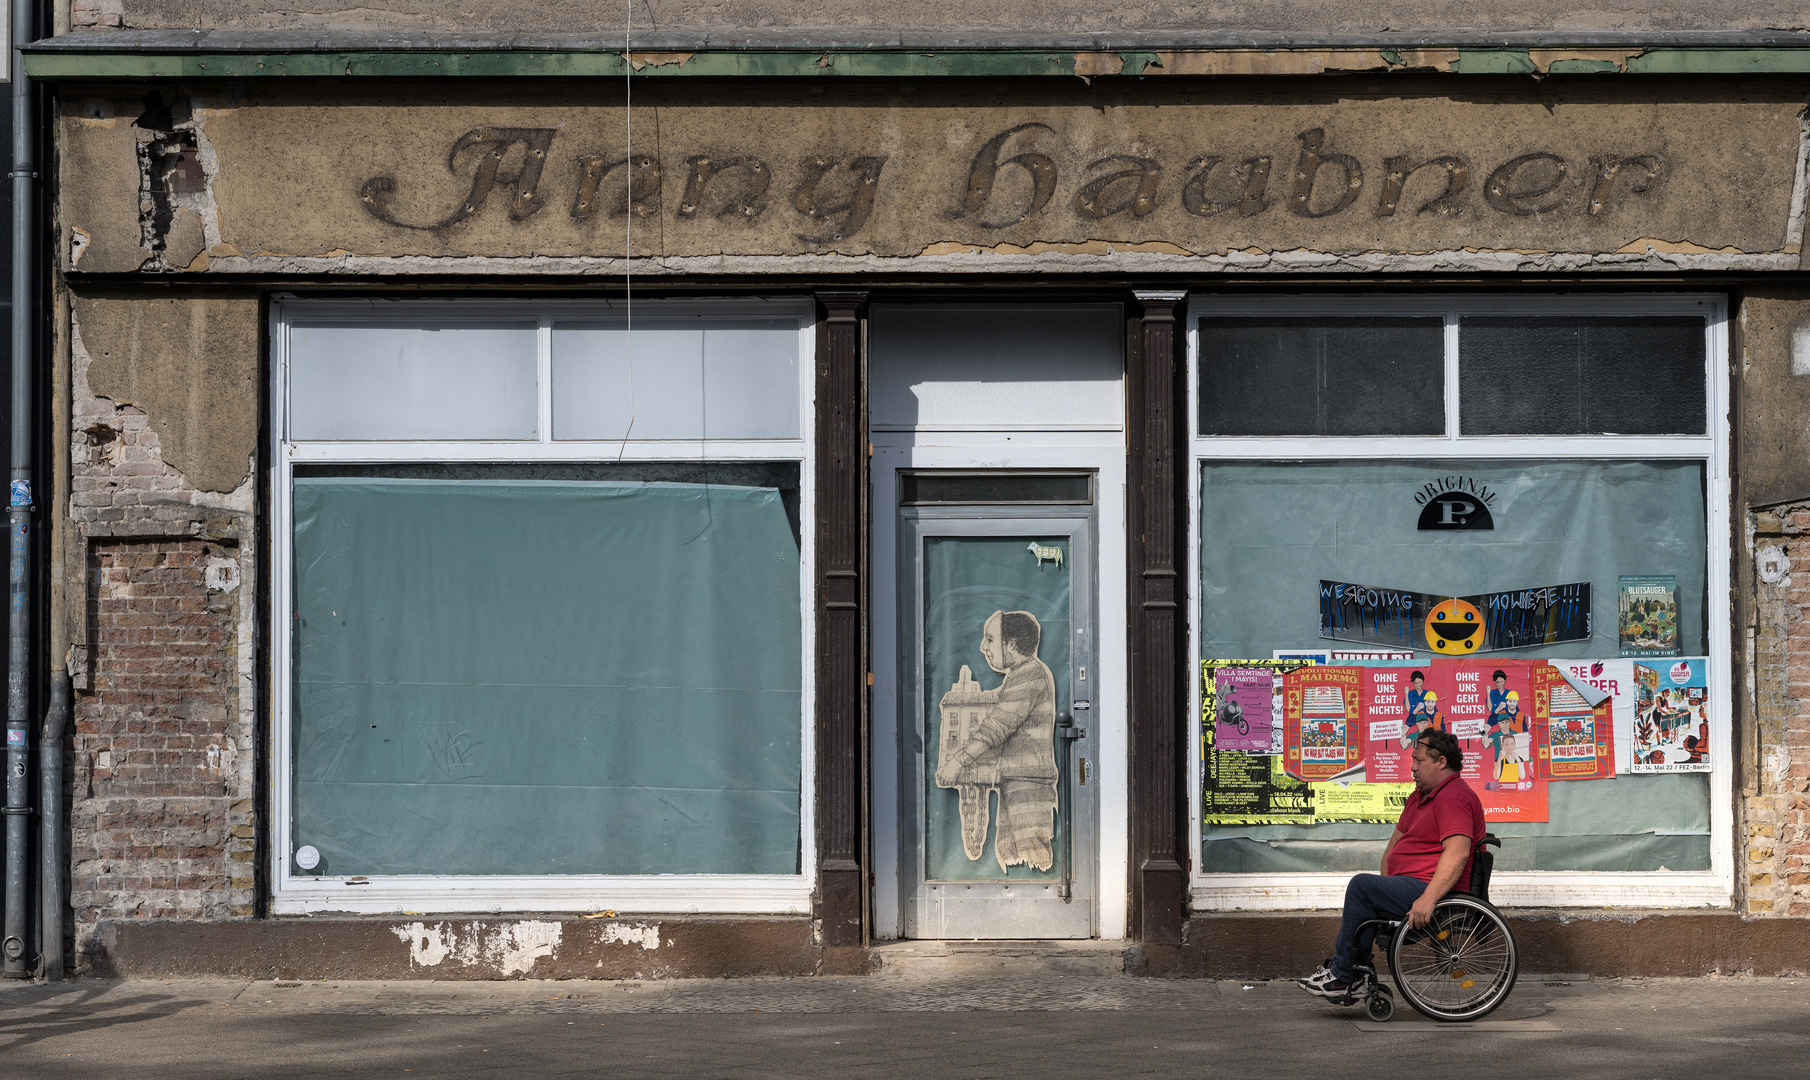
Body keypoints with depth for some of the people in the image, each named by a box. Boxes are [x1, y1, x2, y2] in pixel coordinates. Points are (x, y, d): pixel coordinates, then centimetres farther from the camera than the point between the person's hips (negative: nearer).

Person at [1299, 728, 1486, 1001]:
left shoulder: (1454, 797, -14)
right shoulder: (1419, 796, 21)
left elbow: (1457, 853, -27)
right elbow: (1396, 843, 28)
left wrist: (1427, 899, -34)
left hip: (1434, 889, -11)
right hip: (1413, 886, 11)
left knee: (1362, 885, -19)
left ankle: (1340, 977, -16)